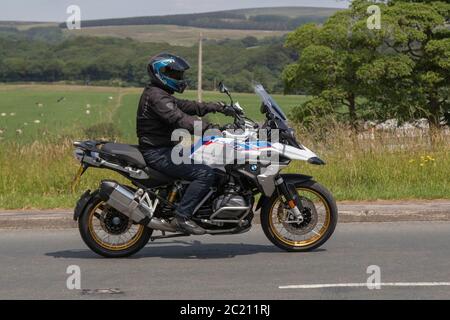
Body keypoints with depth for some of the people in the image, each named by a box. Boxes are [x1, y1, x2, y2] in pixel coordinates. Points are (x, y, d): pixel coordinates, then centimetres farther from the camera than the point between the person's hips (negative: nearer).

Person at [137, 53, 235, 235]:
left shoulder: (160, 94, 18)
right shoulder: (156, 96, -17)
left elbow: (186, 106, 21)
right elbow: (179, 119, -31)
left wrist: (217, 107, 16)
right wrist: (208, 128, -38)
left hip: (164, 149, 11)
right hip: (158, 153, -11)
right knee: (205, 174, -21)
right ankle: (183, 216, -20)